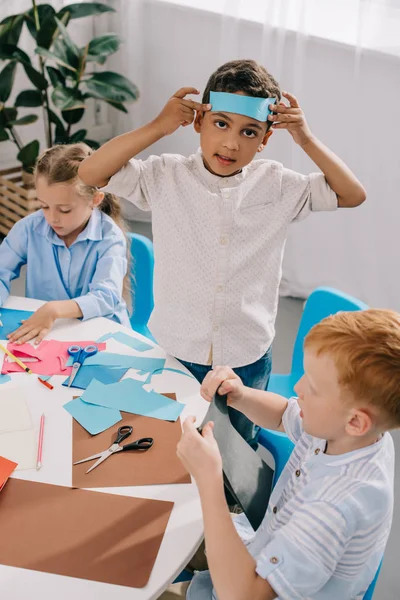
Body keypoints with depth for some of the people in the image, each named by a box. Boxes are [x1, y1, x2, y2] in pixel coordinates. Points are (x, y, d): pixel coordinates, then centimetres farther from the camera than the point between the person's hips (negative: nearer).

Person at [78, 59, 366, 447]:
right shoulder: (165, 177, -10)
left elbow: (353, 195, -2)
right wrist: (158, 127, -22)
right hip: (173, 354, -1)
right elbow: (90, 173, -18)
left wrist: (306, 141, -14)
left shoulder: (276, 185, -6)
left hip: (247, 361, 1)